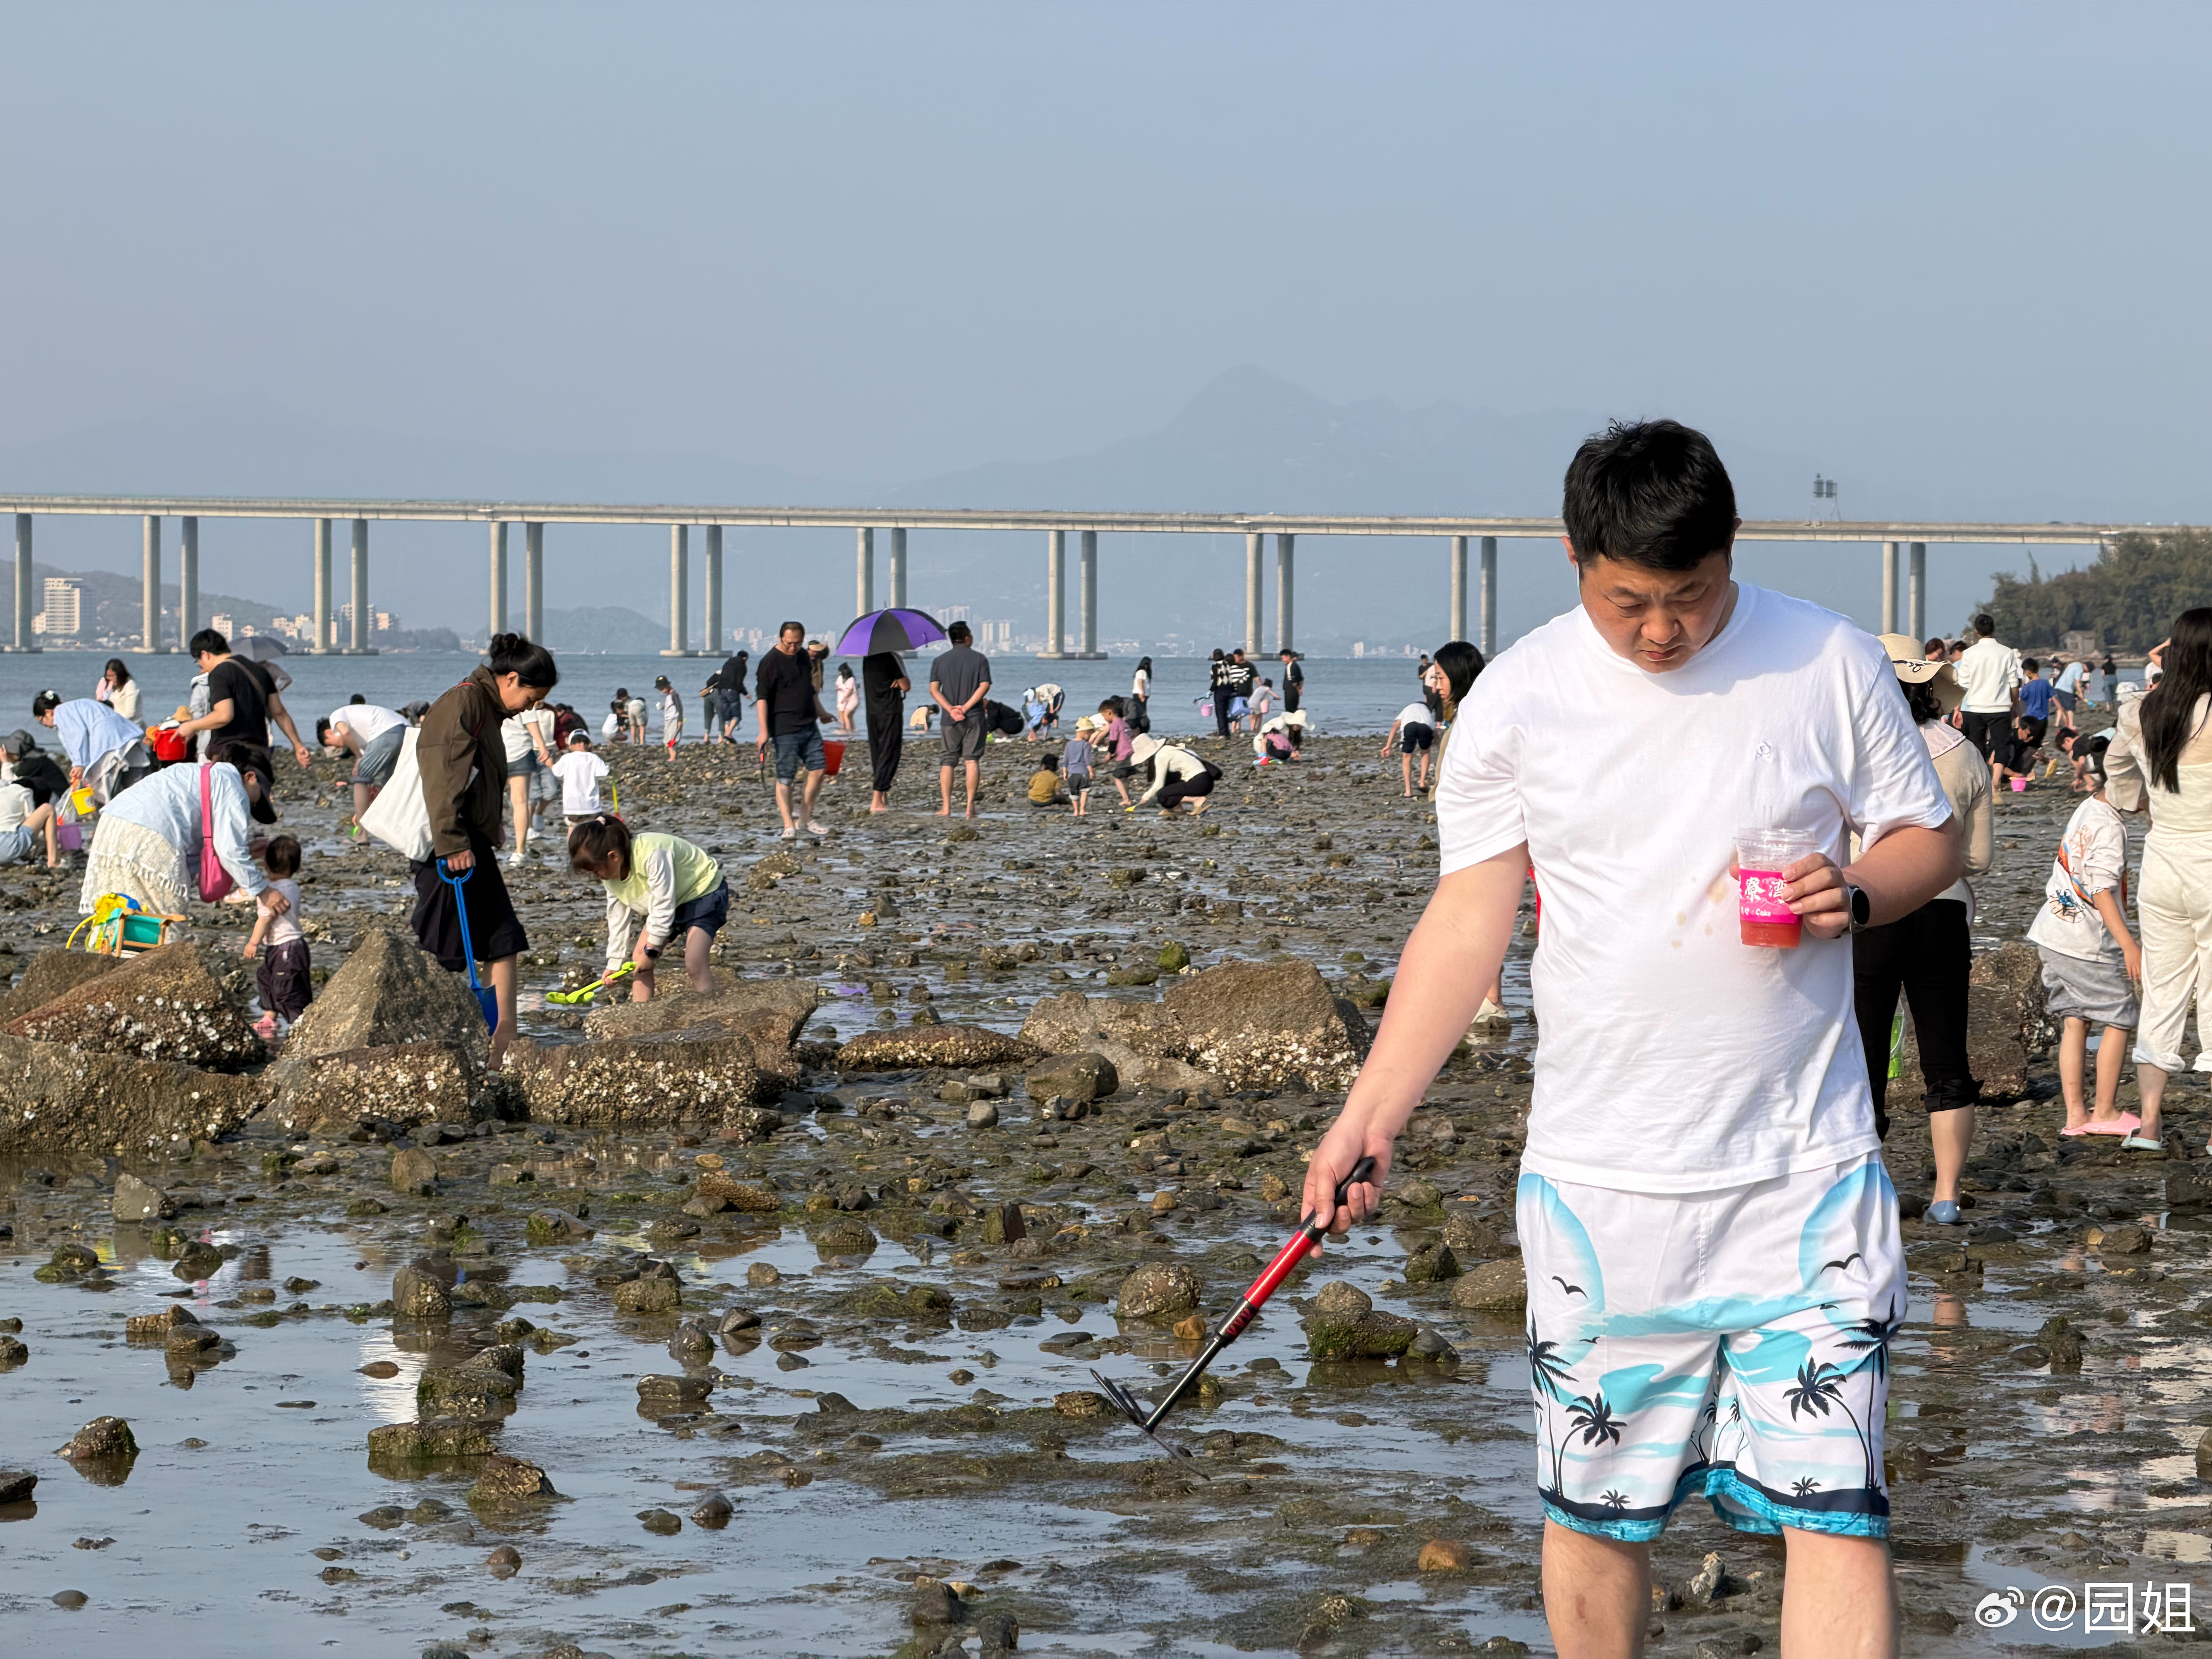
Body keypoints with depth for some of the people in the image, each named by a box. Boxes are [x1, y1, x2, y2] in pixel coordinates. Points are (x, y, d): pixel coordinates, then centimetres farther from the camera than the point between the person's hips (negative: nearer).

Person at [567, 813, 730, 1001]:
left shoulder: (652, 856, -37)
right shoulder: (611, 873, -10)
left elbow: (664, 906, -31)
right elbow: (618, 917, 0)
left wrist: (651, 950, -21)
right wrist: (615, 962, 0)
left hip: (704, 891, -9)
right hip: (673, 901, 9)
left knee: (695, 963, -24)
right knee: (639, 957, 0)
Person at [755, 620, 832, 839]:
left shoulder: (803, 657, 13)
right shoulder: (770, 662, -11)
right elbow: (762, 698, -16)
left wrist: (819, 712, 34)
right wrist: (764, 731, -22)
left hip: (809, 725, 8)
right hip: (785, 729, -8)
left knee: (818, 768, 6)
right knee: (786, 777, -5)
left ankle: (806, 818, 17)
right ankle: (789, 825, -1)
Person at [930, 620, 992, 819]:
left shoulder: (940, 661, 7)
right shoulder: (979, 659, 1)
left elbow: (934, 689, -2)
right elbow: (985, 686, -10)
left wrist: (951, 709, -10)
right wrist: (965, 708, -12)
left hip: (950, 719, 2)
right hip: (974, 717, -2)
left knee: (947, 761, 7)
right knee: (972, 759, 0)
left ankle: (945, 807, 1)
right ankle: (971, 806, -8)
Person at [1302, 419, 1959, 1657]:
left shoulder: (1828, 663, 0)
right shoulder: (1520, 697, 0)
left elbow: (1931, 840, 10)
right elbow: (1468, 919, 5)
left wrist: (1855, 894, -13)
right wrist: (1368, 1119, 0)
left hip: (1808, 1175, -1)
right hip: (1601, 1182, 1)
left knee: (1835, 1508, -9)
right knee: (1595, 1509, 8)